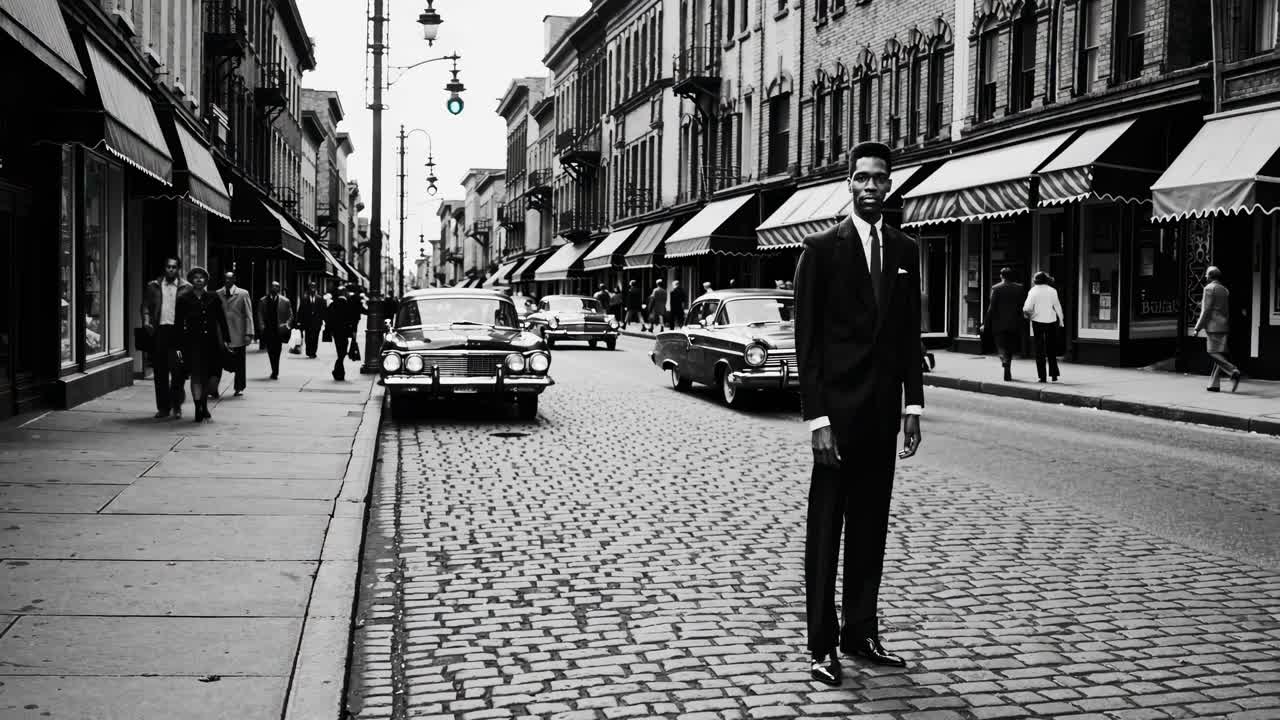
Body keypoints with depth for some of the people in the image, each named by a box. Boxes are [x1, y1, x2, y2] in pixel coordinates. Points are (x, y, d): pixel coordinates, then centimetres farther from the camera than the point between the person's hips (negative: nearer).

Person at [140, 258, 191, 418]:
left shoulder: (186, 288, 5)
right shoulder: (153, 286, 12)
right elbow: (145, 305, 11)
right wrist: (146, 321, -6)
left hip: (178, 331, -2)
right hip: (158, 331, 2)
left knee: (177, 370, -4)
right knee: (160, 372, 6)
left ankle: (176, 406, 6)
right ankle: (163, 407, 13)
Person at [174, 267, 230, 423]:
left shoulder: (213, 299, 7)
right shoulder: (184, 300, 2)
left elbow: (222, 320, 10)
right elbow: (178, 323, 2)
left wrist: (225, 340, 4)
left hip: (210, 341, 2)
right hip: (192, 341, -2)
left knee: (206, 376, 10)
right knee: (196, 375, -9)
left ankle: (204, 407, 27)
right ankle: (198, 409, -10)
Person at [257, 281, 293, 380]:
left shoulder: (285, 301, 4)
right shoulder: (263, 301, 8)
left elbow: (290, 315, 8)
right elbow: (260, 315, 7)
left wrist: (287, 325, -5)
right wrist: (262, 326, -4)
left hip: (279, 330, -2)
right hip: (267, 330, 2)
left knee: (276, 352, -5)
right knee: (270, 352, 3)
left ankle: (275, 372, 2)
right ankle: (275, 372, 17)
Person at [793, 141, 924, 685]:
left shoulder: (905, 251, 10)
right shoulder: (822, 249, -5)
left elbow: (910, 332, 13)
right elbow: (807, 339, -8)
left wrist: (913, 405, 7)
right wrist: (816, 417, -13)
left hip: (883, 412, 5)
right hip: (837, 410, -5)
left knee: (870, 528, 11)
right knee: (825, 531, 2)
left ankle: (861, 634, 21)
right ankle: (821, 645, 8)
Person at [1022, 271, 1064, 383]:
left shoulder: (1033, 291, -6)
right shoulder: (1052, 290, -1)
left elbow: (1027, 308, -12)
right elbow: (1057, 306, -1)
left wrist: (1028, 315, 9)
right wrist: (1061, 320, 9)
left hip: (1038, 321, -2)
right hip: (1051, 321, 2)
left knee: (1040, 350, 4)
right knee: (1051, 350, 13)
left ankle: (1042, 376, -1)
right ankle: (1054, 374, 11)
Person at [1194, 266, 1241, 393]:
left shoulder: (1209, 288, -7)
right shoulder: (1224, 290, 17)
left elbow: (1206, 310, -12)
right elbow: (1227, 311, 16)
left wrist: (1198, 328, -10)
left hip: (1213, 326, -8)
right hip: (1224, 326, 8)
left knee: (1214, 354, -9)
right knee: (1220, 355, 5)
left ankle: (1233, 372, -23)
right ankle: (1214, 384, 3)